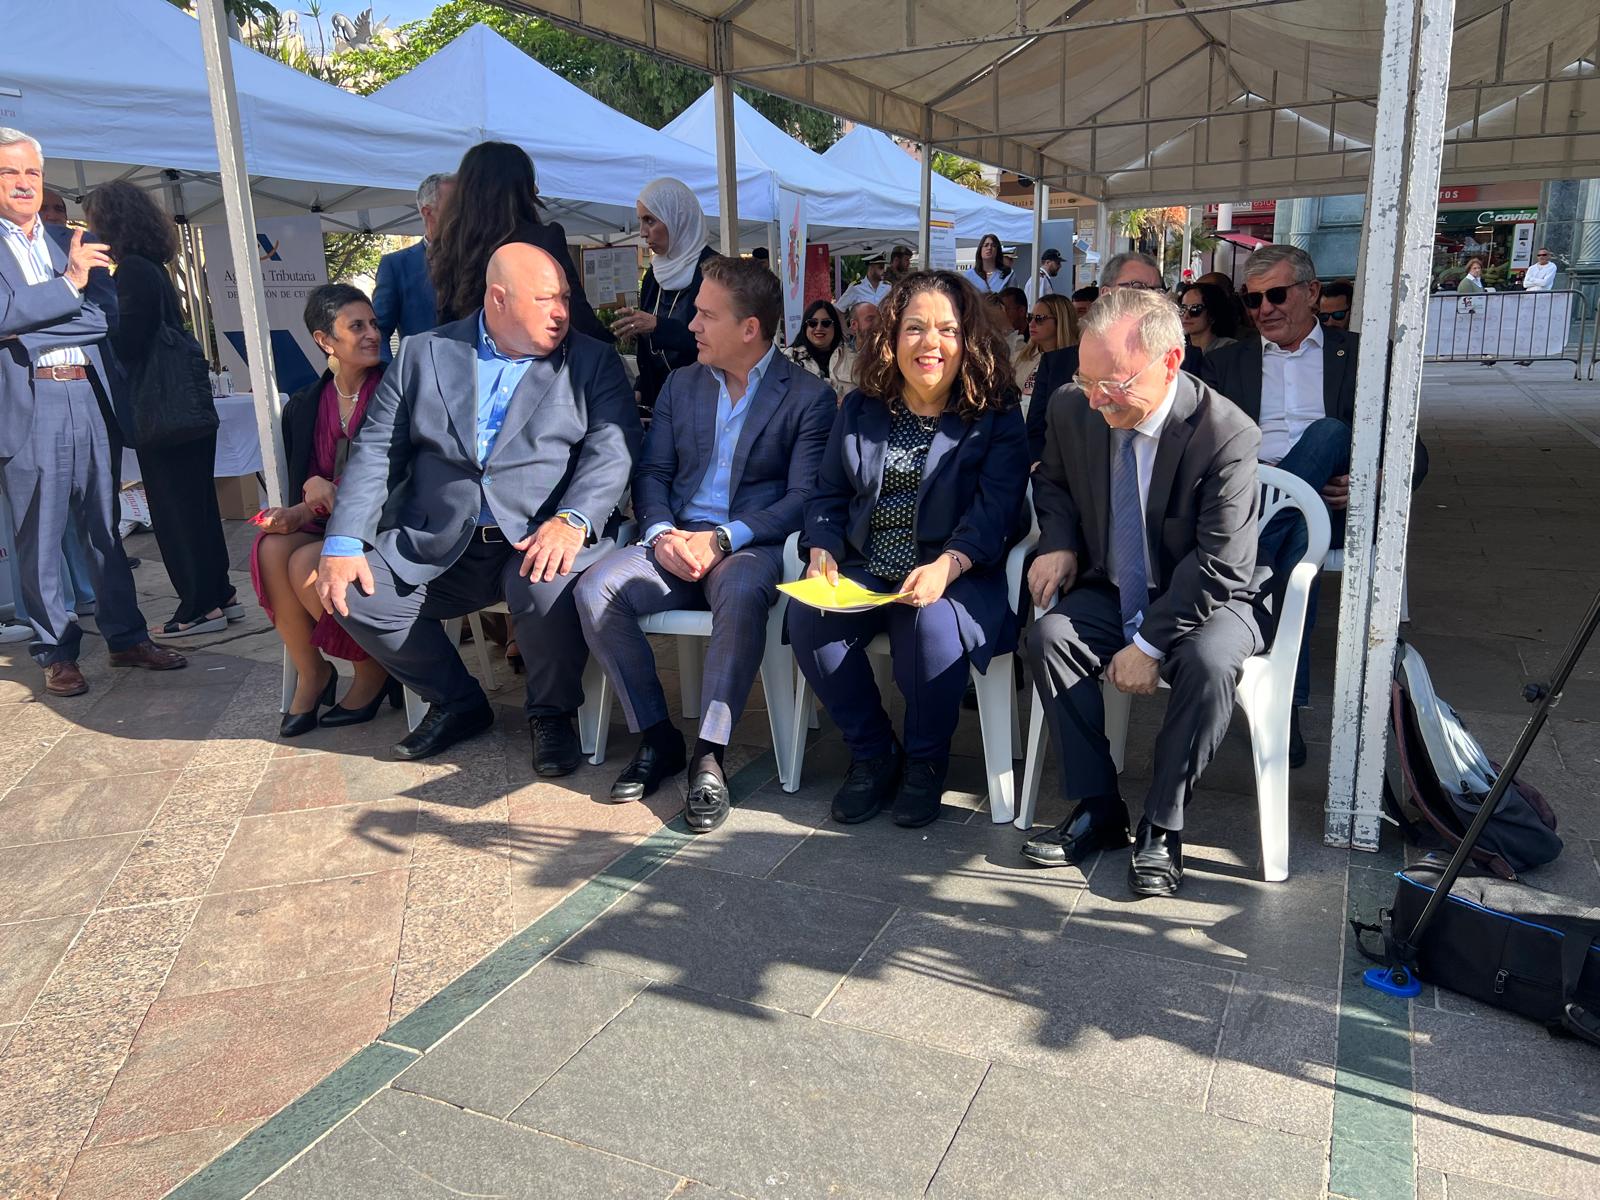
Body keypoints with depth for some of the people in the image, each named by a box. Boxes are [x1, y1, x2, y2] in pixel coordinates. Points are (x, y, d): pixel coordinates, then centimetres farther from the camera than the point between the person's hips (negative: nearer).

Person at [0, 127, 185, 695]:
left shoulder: (76, 243, 15)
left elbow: (107, 315, 4)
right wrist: (68, 284, -10)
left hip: (89, 395, 3)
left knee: (105, 527, 10)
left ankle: (126, 637, 19)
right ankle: (56, 652, 13)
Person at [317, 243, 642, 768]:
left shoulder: (593, 362, 8)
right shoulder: (424, 354, 11)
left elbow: (612, 450, -6)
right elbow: (376, 450, 8)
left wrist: (572, 520, -25)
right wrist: (343, 543, -6)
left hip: (540, 541, -3)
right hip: (435, 547, 3)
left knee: (550, 589, -33)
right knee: (354, 595, -14)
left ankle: (552, 713, -1)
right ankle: (457, 702, 10)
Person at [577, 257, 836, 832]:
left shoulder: (809, 395, 2)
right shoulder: (681, 384, 18)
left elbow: (803, 497, -8)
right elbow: (652, 472, 13)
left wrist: (722, 540, -19)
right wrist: (661, 533, -10)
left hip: (751, 545, -4)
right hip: (676, 541, 5)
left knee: (741, 595, -39)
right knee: (595, 589, -23)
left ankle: (709, 755, -28)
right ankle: (657, 737, -11)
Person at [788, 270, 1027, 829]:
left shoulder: (996, 417, 2)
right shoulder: (859, 409, 15)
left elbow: (995, 510, -10)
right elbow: (827, 495, 15)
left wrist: (947, 566, -29)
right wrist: (822, 550, -7)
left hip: (957, 576, -3)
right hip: (865, 572, 4)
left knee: (932, 622, -36)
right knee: (806, 615, -26)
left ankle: (925, 762, -6)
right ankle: (873, 755, -4)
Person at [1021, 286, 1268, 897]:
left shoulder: (1227, 434, -23)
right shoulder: (1074, 409, -9)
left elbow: (1220, 566, -21)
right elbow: (1053, 481, 14)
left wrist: (1150, 644, -25)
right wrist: (1058, 544, -7)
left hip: (1206, 597, -4)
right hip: (1111, 591, 4)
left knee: (1209, 662, -34)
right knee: (1048, 636, -24)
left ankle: (1161, 828, -15)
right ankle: (1096, 808, -12)